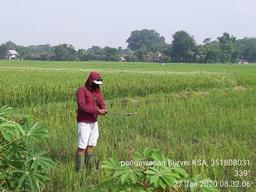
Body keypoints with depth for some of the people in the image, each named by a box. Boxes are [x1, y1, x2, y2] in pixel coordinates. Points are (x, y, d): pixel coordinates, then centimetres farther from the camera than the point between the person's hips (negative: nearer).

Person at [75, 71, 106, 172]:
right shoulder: (82, 90, -11)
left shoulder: (97, 91, 12)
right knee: (82, 146, -9)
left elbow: (101, 103, 5)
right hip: (84, 123, -7)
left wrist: (103, 109, -19)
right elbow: (82, 106, -22)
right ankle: (79, 170, -4)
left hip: (94, 122, 7)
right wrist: (97, 111, -26)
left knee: (90, 145, 10)